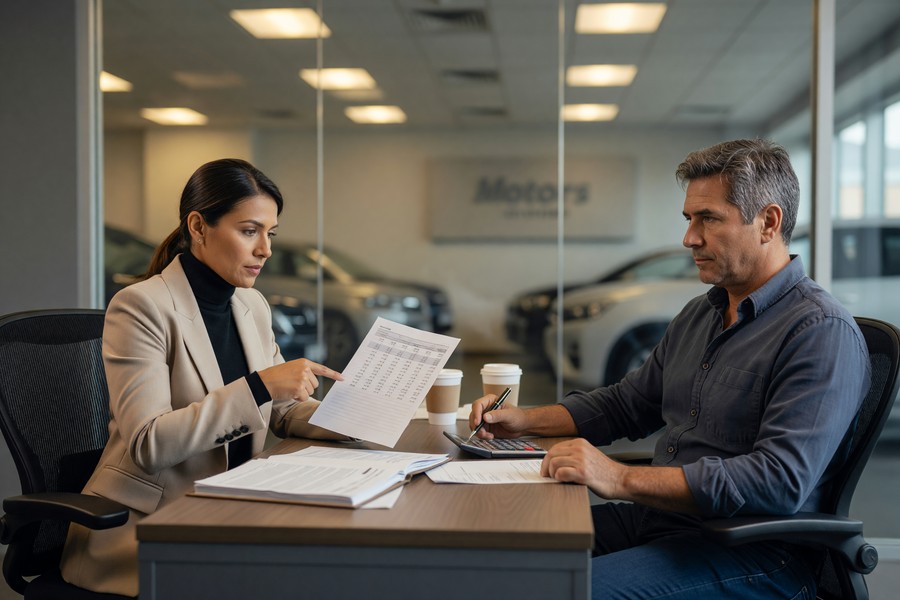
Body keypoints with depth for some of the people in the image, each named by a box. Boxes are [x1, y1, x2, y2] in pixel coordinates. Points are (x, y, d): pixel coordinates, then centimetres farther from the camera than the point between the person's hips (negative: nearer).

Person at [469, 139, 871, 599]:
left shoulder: (823, 332, -15)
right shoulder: (698, 315, 16)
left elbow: (779, 483, -26)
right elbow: (625, 404, 26)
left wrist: (623, 479, -29)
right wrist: (524, 420, 12)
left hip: (750, 555, -8)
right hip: (657, 519, 8)